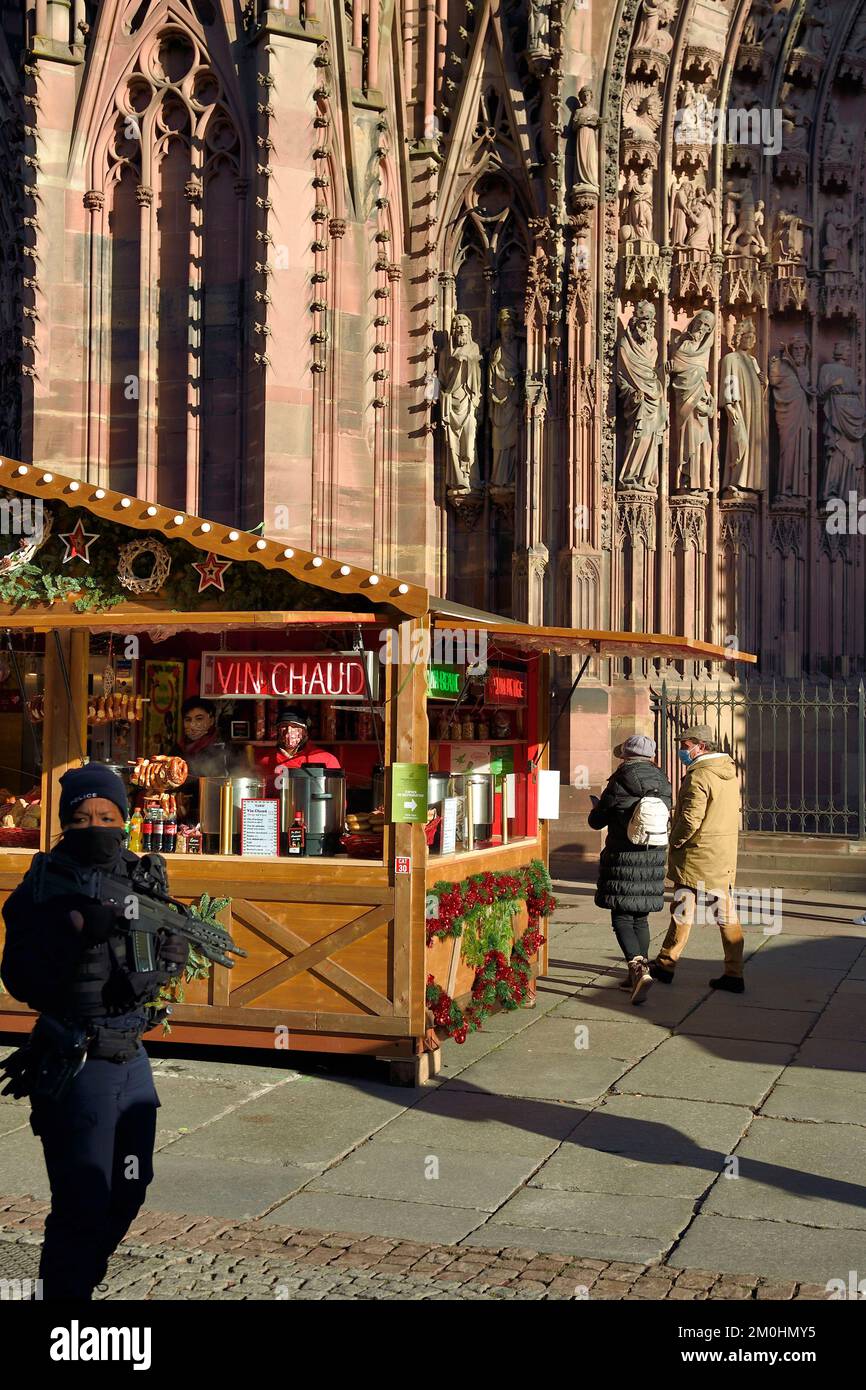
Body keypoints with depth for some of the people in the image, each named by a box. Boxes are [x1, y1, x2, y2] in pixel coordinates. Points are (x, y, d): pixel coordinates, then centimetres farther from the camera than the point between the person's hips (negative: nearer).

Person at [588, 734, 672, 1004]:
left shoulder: (619, 785, -12)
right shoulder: (663, 786, 5)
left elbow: (597, 821, -3)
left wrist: (596, 806, 19)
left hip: (623, 858, -5)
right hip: (653, 858, 5)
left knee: (622, 918, -3)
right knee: (641, 917, 16)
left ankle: (638, 969, -22)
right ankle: (639, 971, 23)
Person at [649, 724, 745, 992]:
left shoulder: (699, 777, -17)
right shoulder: (729, 774, 11)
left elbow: (690, 819, -22)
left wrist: (674, 842, -5)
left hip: (697, 857, -8)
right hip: (724, 857, 8)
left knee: (682, 912, 4)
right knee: (726, 915, 7)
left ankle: (665, 965, 16)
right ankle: (734, 975, 6)